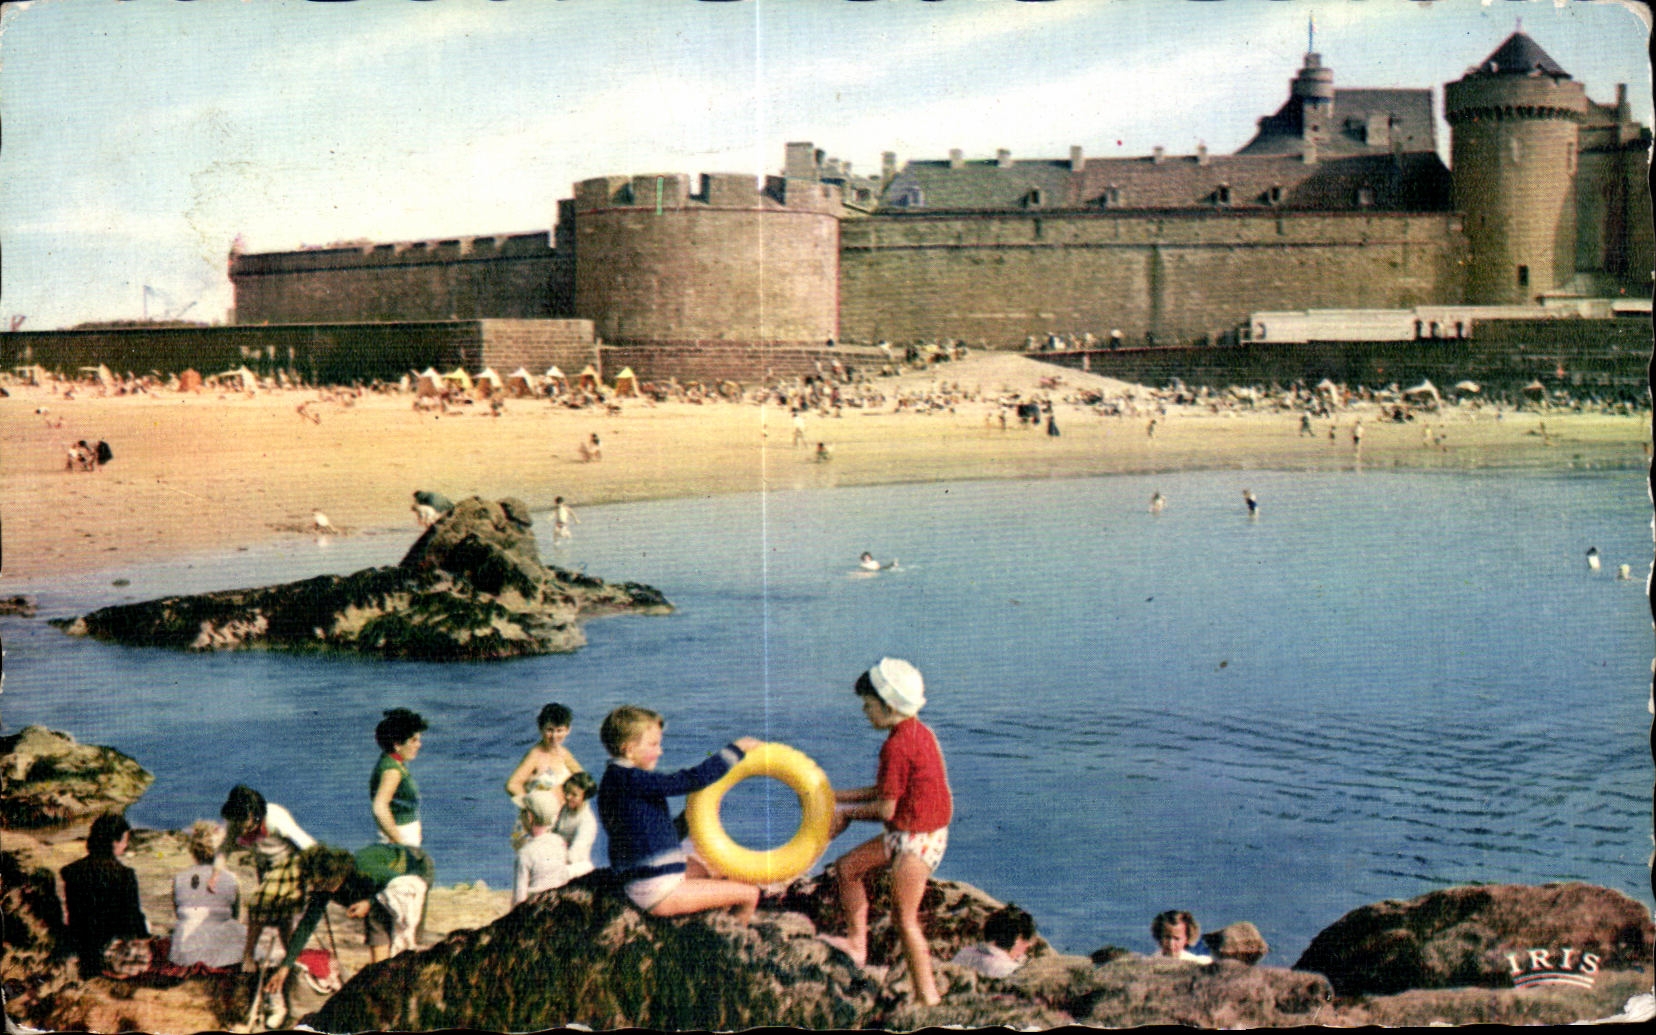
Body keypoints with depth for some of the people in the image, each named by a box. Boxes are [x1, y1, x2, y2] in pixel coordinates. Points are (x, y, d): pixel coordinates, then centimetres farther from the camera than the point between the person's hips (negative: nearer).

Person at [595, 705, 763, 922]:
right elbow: (692, 779, -20)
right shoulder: (631, 780, -19)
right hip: (658, 893, -11)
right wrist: (737, 749, -10)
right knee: (749, 894, -9)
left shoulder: (614, 779, 13)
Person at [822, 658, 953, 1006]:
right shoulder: (920, 732, 8)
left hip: (915, 839, -10)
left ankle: (928, 997, 4)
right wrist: (837, 797, 16)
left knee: (905, 918, -1)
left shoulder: (896, 746, -22)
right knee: (847, 867, 20)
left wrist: (846, 812, -2)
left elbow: (886, 808, -19)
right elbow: (889, 792, 14)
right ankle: (857, 944, 28)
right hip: (928, 833, 10)